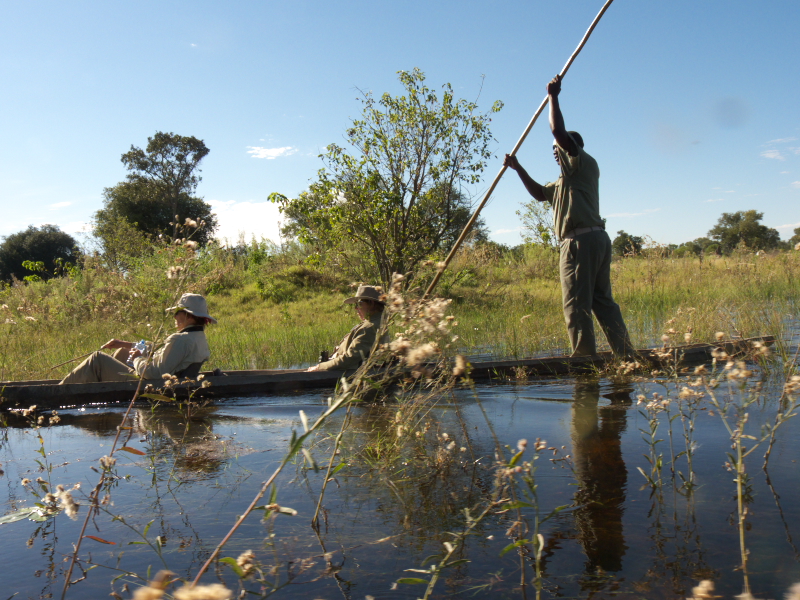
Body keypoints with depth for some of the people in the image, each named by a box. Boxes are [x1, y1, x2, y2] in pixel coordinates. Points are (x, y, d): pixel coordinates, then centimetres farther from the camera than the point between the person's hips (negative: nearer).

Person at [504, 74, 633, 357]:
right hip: (598, 239, 10)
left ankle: (585, 361, -10)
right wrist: (518, 168, 24)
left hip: (580, 241, -10)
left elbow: (558, 130, -11)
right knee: (603, 302, 8)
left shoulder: (582, 161, 2)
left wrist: (553, 96, 0)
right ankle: (626, 356, 8)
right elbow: (540, 193, 30)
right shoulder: (566, 178, 29)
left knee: (576, 305, -9)